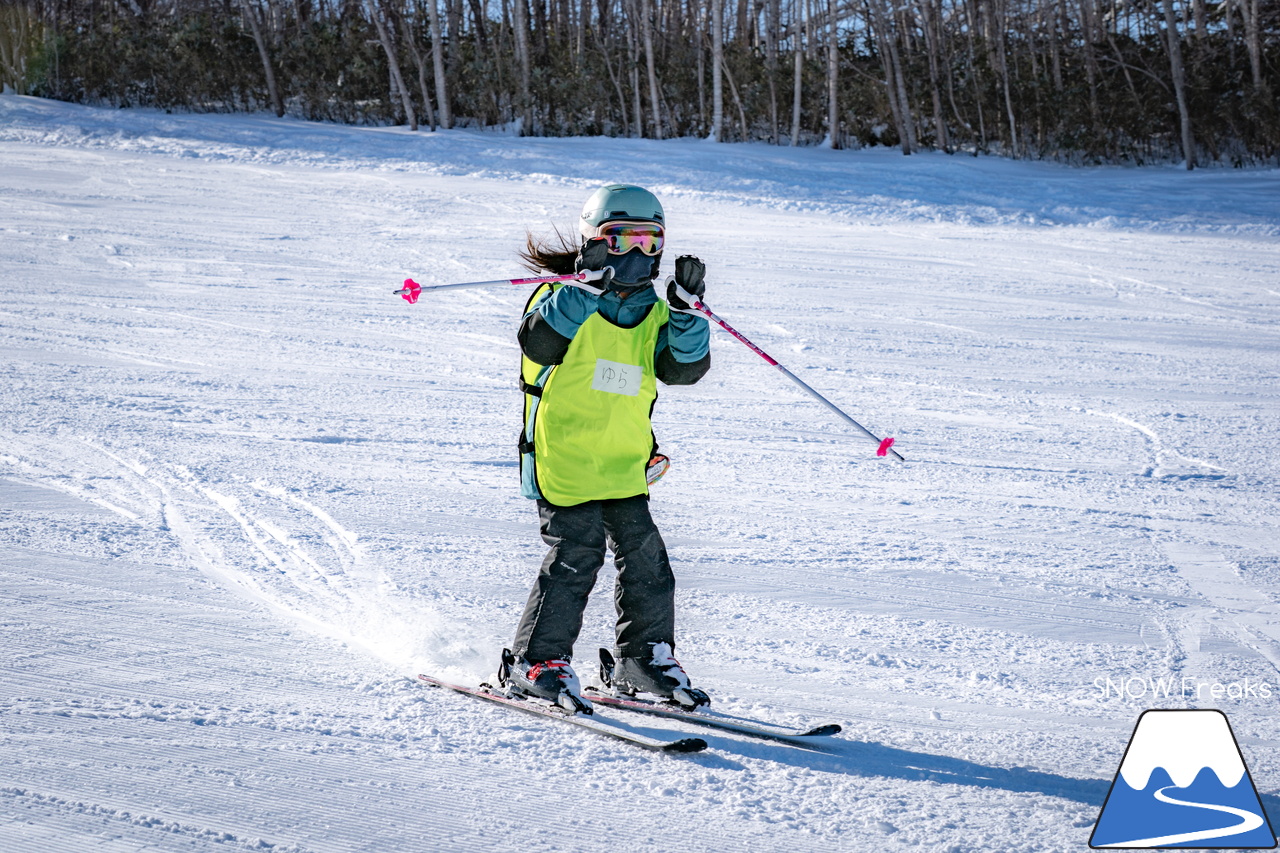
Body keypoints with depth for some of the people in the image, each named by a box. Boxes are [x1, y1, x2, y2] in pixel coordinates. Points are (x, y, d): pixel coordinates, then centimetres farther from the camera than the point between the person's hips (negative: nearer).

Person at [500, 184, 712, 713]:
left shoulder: (653, 314, 12)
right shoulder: (565, 296, -3)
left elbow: (684, 367, -1)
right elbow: (538, 342, -23)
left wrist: (687, 309, -15)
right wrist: (584, 290, -30)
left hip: (624, 464, 6)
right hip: (563, 455, -6)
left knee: (645, 557, 4)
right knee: (576, 553, -13)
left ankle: (645, 659, 19)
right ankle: (536, 661, -2)